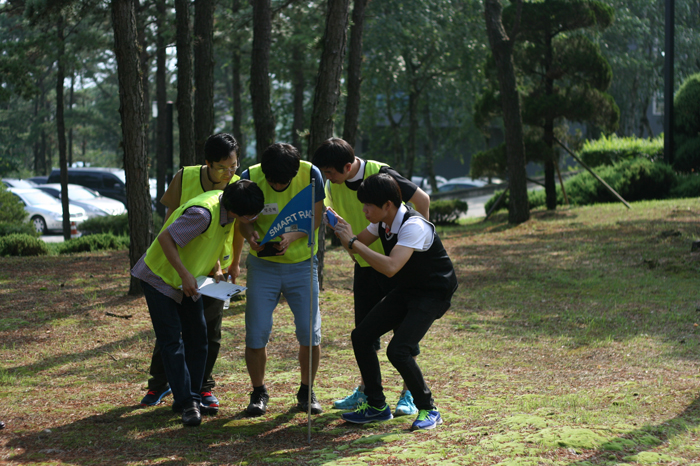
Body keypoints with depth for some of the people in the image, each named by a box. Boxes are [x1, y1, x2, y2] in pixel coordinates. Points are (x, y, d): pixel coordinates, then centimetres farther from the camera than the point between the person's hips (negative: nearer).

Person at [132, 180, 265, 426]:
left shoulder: (227, 208, -8)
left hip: (188, 281, 9)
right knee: (172, 341, -8)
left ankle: (191, 398, 15)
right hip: (160, 277, -9)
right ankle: (187, 403, -7)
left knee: (198, 338, 7)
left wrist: (216, 269, -4)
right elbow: (165, 238, -31)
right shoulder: (203, 213, -34)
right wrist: (185, 275, -30)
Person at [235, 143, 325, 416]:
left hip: (302, 263, 0)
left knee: (310, 332, -5)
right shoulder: (250, 178, -14)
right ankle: (259, 393, 14)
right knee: (257, 333, -6)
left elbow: (315, 218, -10)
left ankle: (306, 391, 16)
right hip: (263, 264, 0)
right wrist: (250, 233, -28)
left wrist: (291, 237, -29)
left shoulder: (311, 175, -15)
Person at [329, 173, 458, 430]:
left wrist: (352, 242, -33)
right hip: (404, 291, 9)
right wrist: (339, 226, -7)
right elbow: (358, 244, 13)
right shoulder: (383, 222, -2)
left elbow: (390, 267, -40)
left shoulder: (414, 226, -29)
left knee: (397, 351, -22)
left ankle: (428, 410, -2)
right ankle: (376, 406, 13)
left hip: (433, 294, -9)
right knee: (361, 336, 1)